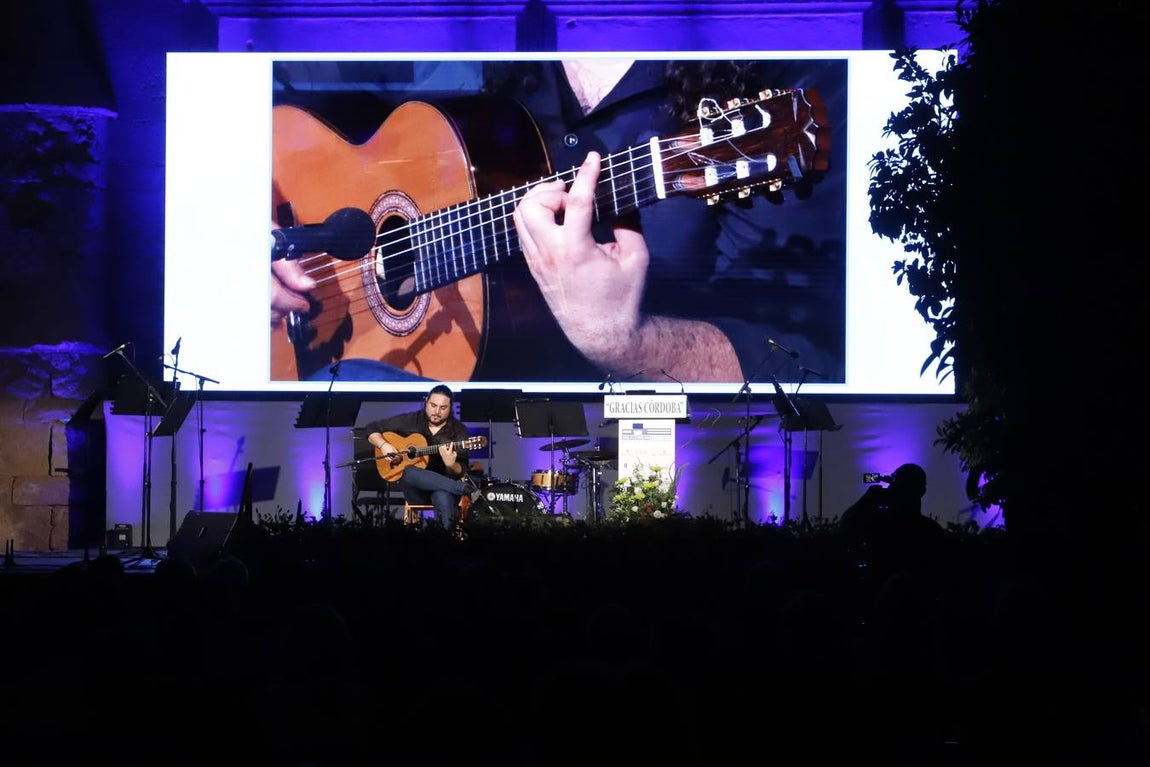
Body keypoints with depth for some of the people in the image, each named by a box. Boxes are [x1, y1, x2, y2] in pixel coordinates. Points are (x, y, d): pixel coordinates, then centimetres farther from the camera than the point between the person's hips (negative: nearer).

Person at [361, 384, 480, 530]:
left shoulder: (459, 431, 0)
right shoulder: (410, 421, 4)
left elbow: (461, 472, -6)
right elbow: (372, 428, 11)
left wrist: (450, 465, -29)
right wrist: (383, 445, -9)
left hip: (444, 485, -3)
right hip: (416, 490, 3)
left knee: (444, 497, -42)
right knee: (409, 472, -37)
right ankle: (465, 489, -34)